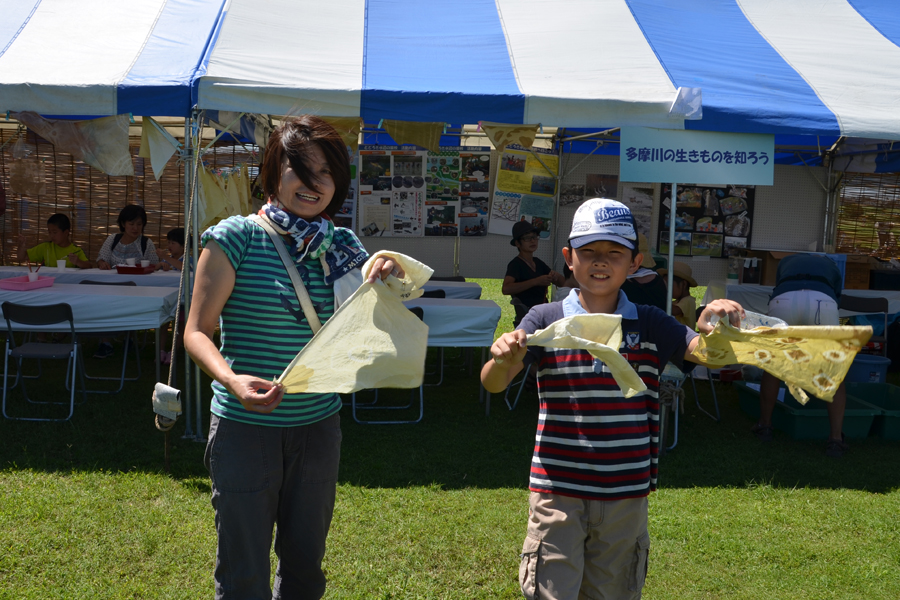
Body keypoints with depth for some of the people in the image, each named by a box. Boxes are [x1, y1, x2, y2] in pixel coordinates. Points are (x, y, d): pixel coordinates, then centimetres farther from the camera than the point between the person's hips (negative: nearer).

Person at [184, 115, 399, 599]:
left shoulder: (342, 246, 4)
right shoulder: (237, 238, -9)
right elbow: (197, 332, -11)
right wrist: (234, 381, -29)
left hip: (318, 426, 4)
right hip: (245, 427, -4)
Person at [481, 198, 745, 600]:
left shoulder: (650, 325, 1)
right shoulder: (546, 320, -3)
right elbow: (493, 384, -12)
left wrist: (718, 329, -36)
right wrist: (503, 358, -35)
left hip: (626, 493, 2)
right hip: (557, 491, -2)